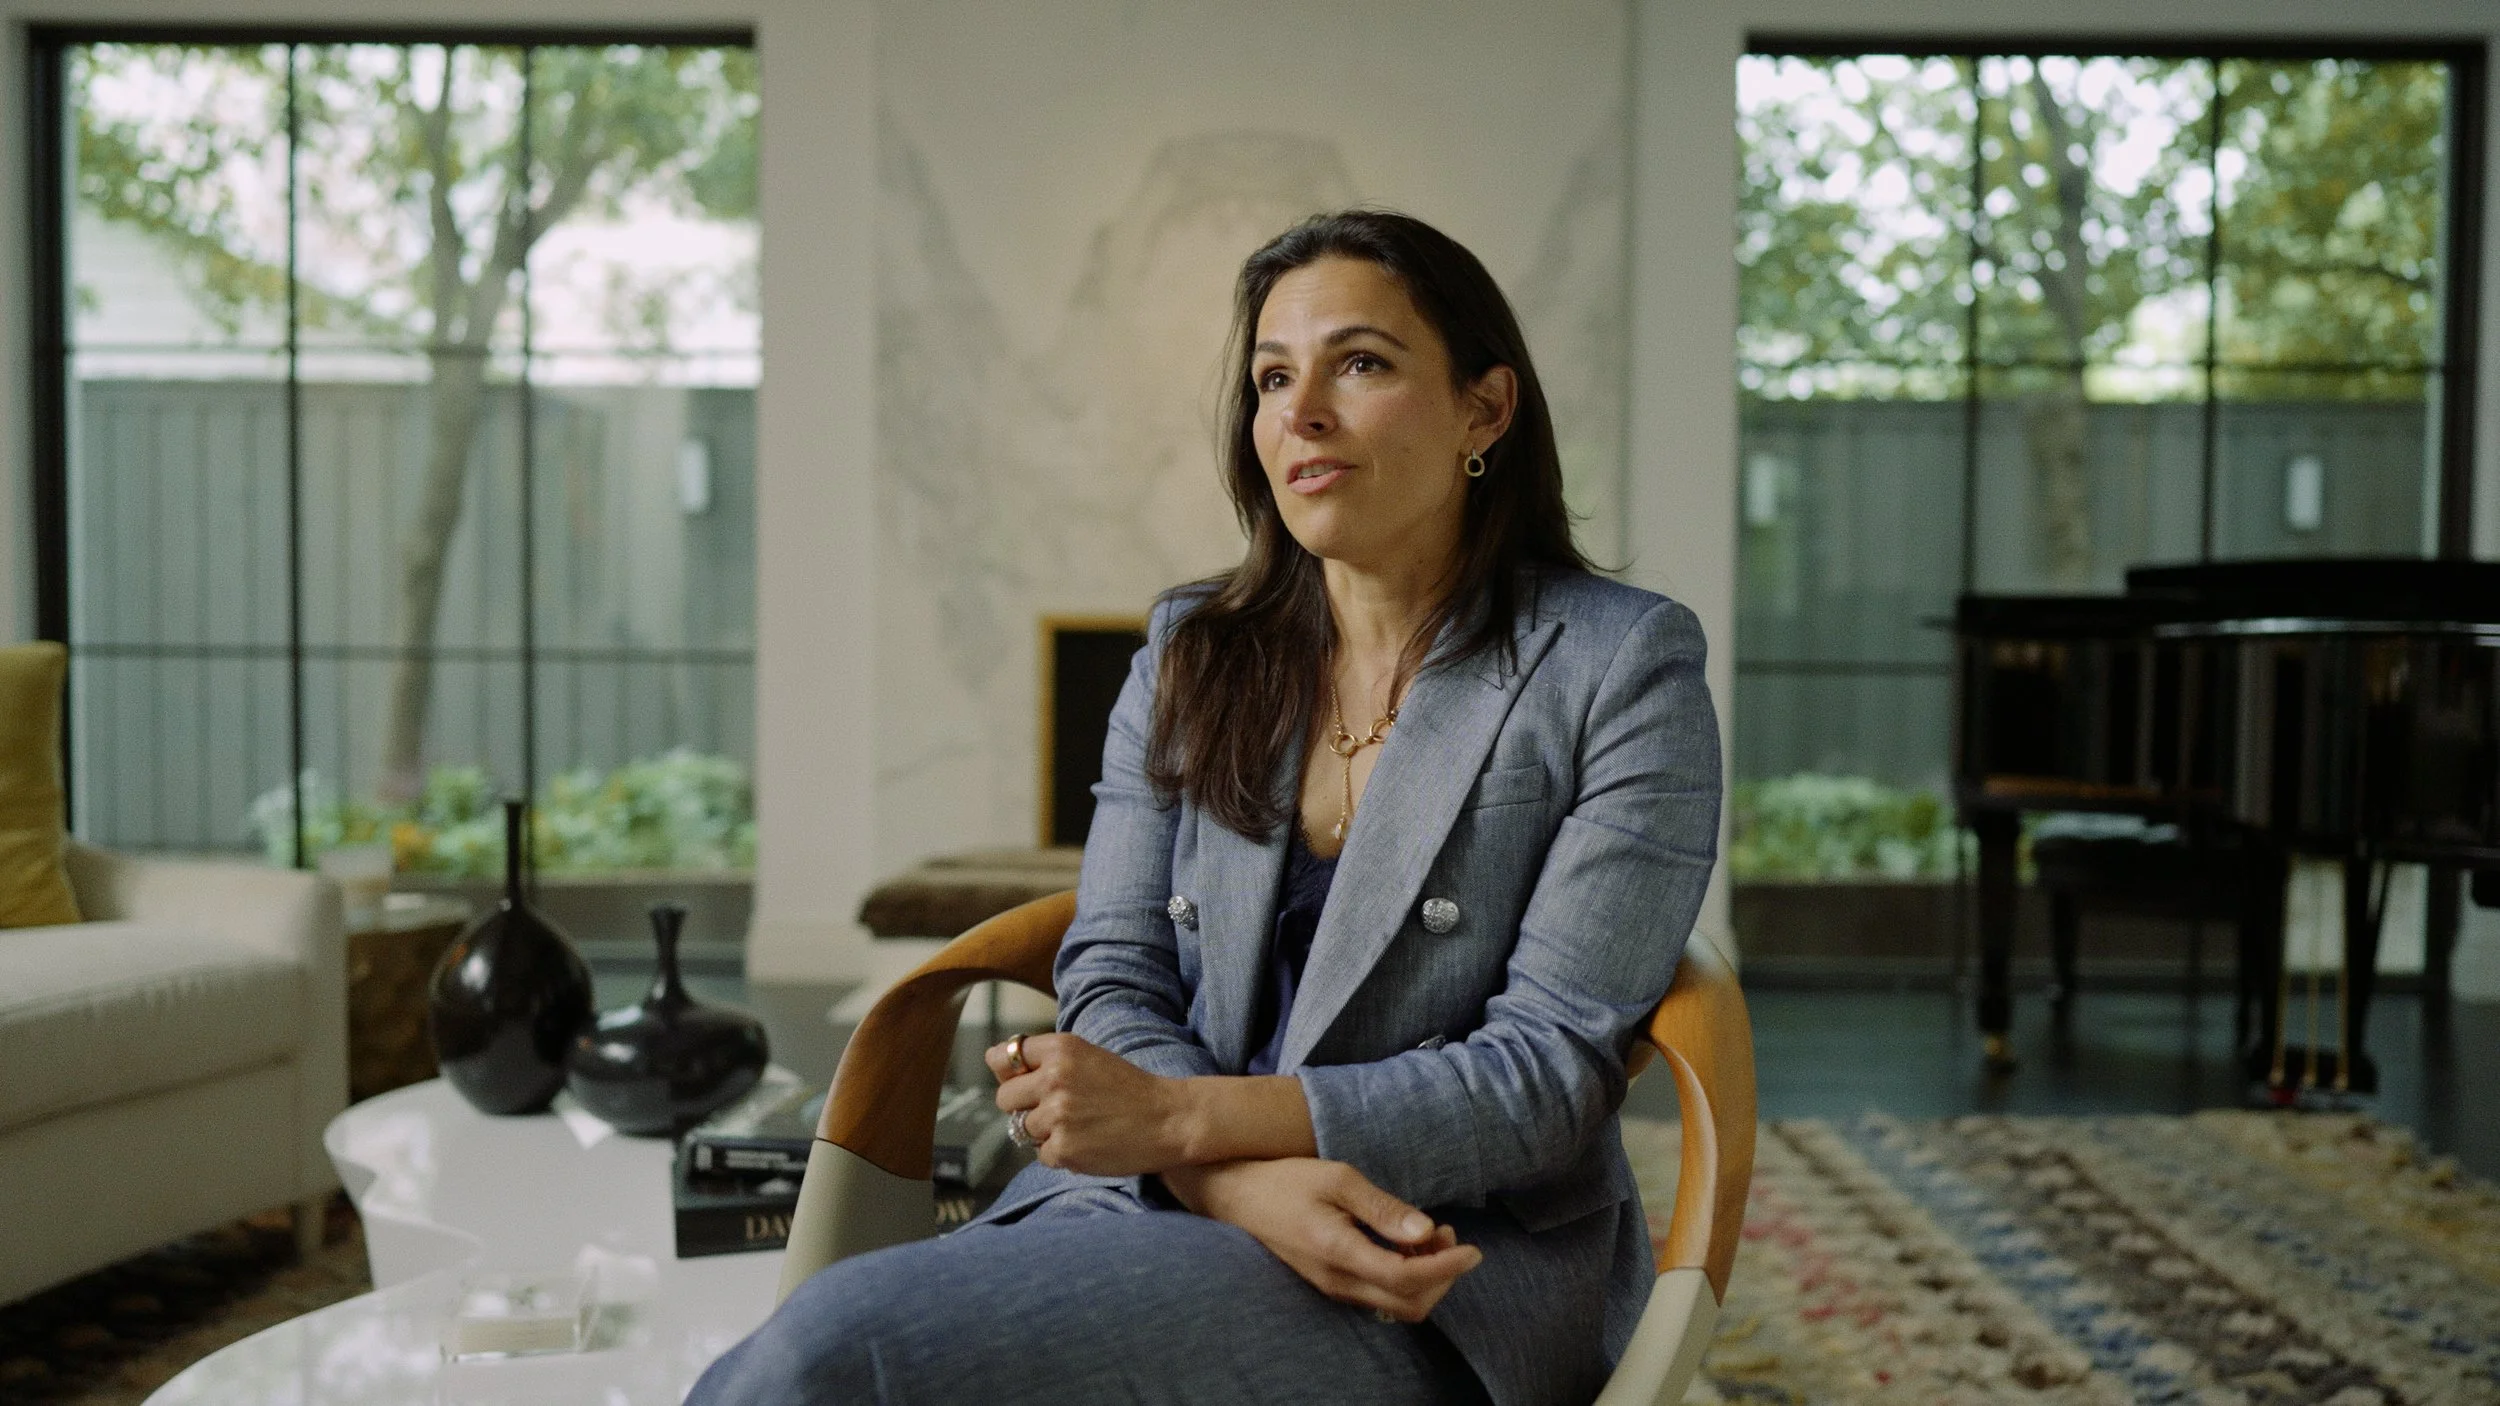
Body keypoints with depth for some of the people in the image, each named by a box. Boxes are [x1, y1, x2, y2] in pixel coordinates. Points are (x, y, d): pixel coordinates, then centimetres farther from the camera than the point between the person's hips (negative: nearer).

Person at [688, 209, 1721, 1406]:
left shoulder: (1620, 667, -2)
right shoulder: (1192, 655, 13)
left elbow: (1553, 1066, -8)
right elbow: (1111, 972, 5)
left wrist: (1181, 1117, -16)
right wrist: (1248, 1176, -17)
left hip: (1435, 1292, -4)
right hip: (1158, 1208, 5)